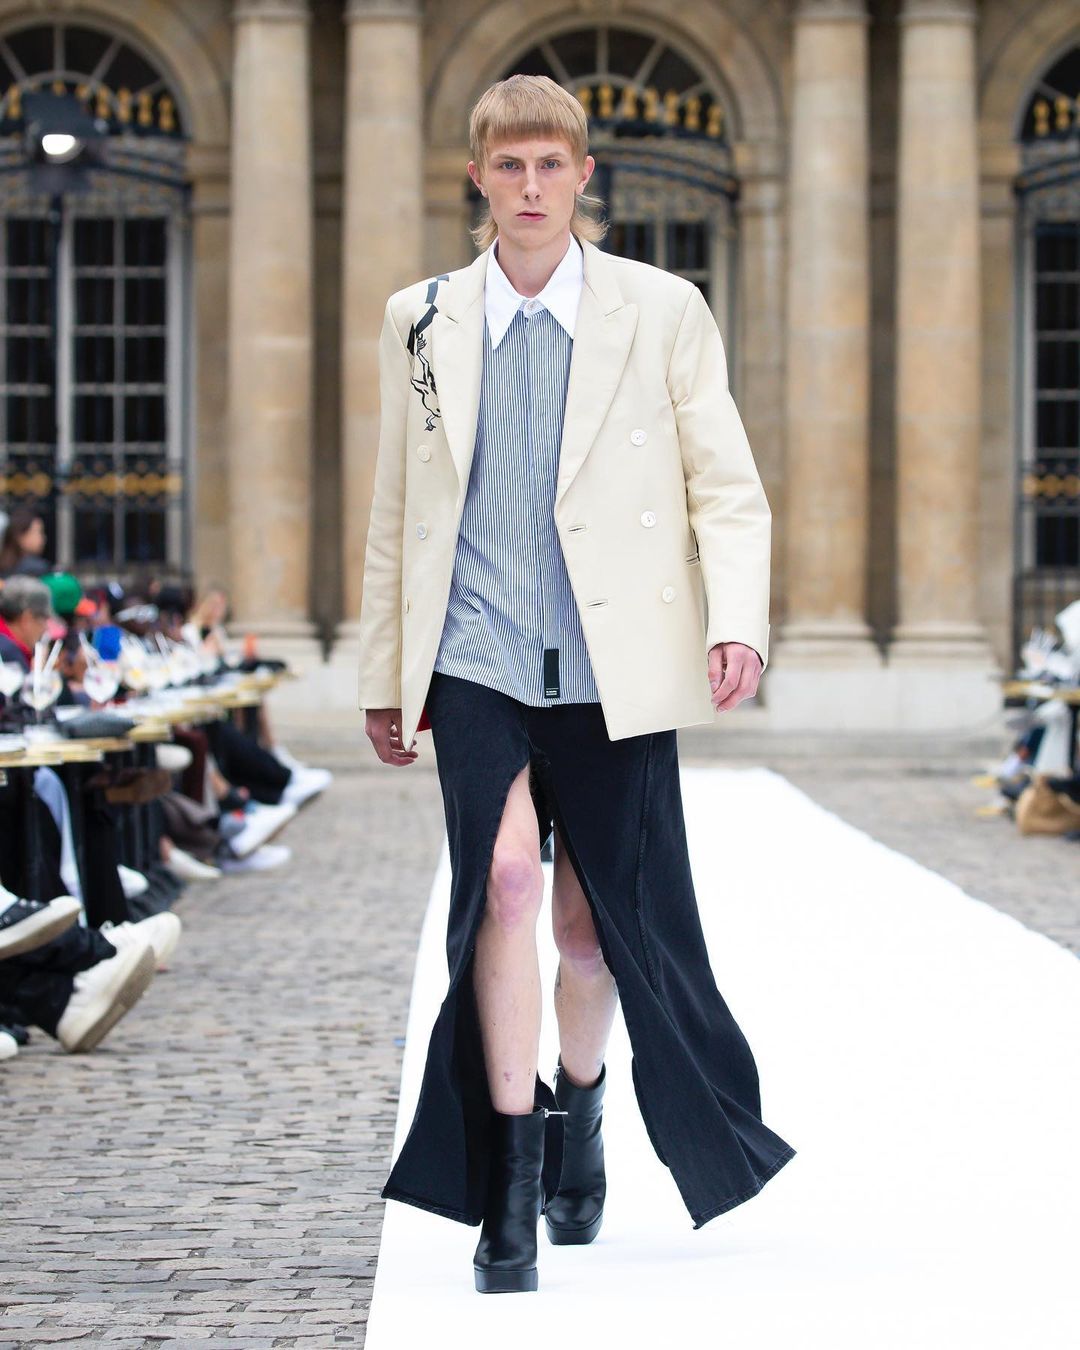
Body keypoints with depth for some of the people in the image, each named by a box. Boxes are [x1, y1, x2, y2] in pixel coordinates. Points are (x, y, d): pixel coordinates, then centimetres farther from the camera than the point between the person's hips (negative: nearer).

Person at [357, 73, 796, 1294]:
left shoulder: (663, 312, 3)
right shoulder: (422, 321, 9)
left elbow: (727, 488, 1)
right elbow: (396, 513, 15)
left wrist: (736, 619, -15)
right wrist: (384, 673, 15)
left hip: (614, 669, 0)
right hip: (477, 661, 0)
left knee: (603, 920, 6)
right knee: (505, 877, -19)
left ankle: (575, 1105, 38)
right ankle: (507, 1191, -11)